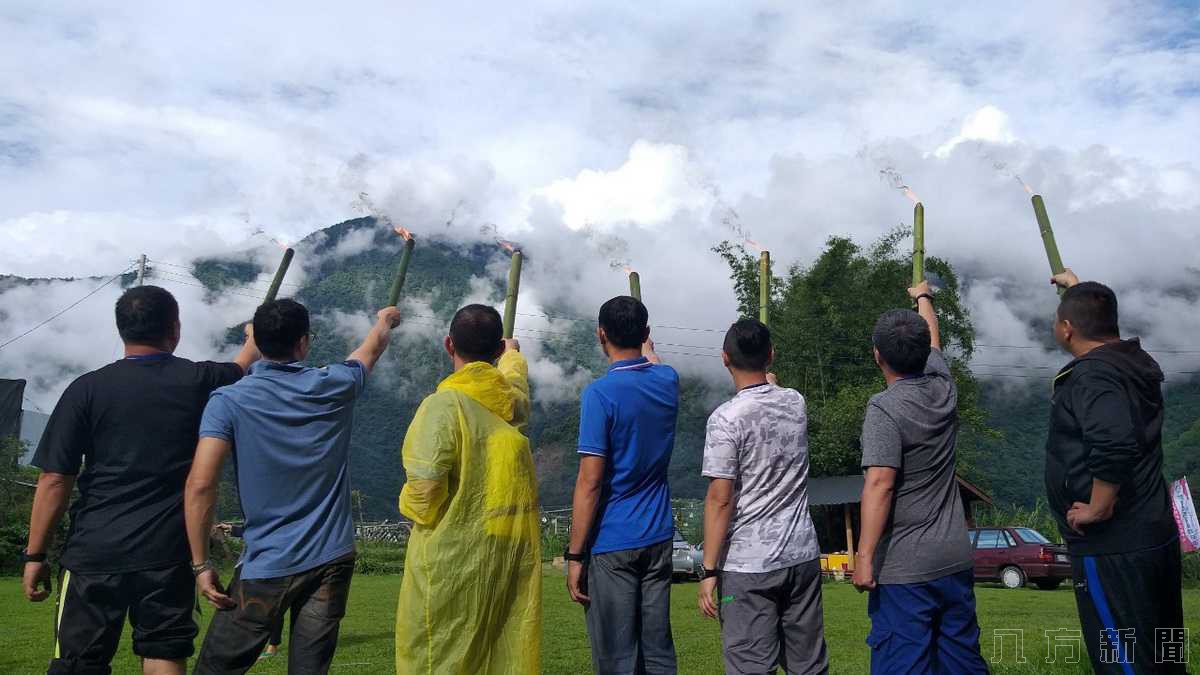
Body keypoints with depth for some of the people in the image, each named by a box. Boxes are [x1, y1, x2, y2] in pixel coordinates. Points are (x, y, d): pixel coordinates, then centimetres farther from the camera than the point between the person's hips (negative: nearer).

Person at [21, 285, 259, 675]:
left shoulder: (88, 389, -3)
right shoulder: (200, 380, 0)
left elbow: (55, 480, -4)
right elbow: (243, 368, 23)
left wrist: (35, 555, 5)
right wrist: (255, 337, 45)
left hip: (94, 554, 0)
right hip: (169, 553, 1)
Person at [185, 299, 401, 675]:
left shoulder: (229, 401, -6)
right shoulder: (334, 386, 2)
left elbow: (200, 486, -14)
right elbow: (372, 349, 24)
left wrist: (201, 564, -5)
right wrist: (385, 320, 45)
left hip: (266, 566, -2)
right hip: (332, 559, 3)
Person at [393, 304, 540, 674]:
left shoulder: (442, 405, -14)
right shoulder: (514, 397, 4)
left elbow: (424, 487, -21)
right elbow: (514, 369, 29)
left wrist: (411, 505, 1)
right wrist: (512, 350, 50)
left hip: (454, 556, -5)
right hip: (517, 550, 6)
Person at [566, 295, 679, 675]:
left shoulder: (600, 394, -15)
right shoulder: (668, 381, 3)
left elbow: (590, 482, -16)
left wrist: (574, 554, -10)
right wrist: (646, 345, 53)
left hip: (611, 544, -6)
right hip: (659, 537, 6)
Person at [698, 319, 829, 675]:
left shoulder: (726, 418, -14)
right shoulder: (796, 402, 3)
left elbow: (720, 499, -16)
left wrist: (709, 570, -10)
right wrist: (771, 381, 51)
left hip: (748, 565, -6)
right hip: (803, 555, 6)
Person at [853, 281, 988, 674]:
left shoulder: (884, 408, -15)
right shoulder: (943, 388, 5)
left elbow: (879, 484, -23)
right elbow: (933, 340, 26)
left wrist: (864, 557, -22)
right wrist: (923, 297, 44)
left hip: (905, 568, -7)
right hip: (956, 559, 7)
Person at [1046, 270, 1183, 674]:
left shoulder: (1090, 376, -20)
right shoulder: (1133, 360, 8)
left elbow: (1115, 442, -37)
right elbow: (1101, 320, 31)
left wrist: (1098, 509, -23)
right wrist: (1076, 288, 45)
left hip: (1113, 550, -10)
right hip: (1155, 535, 10)